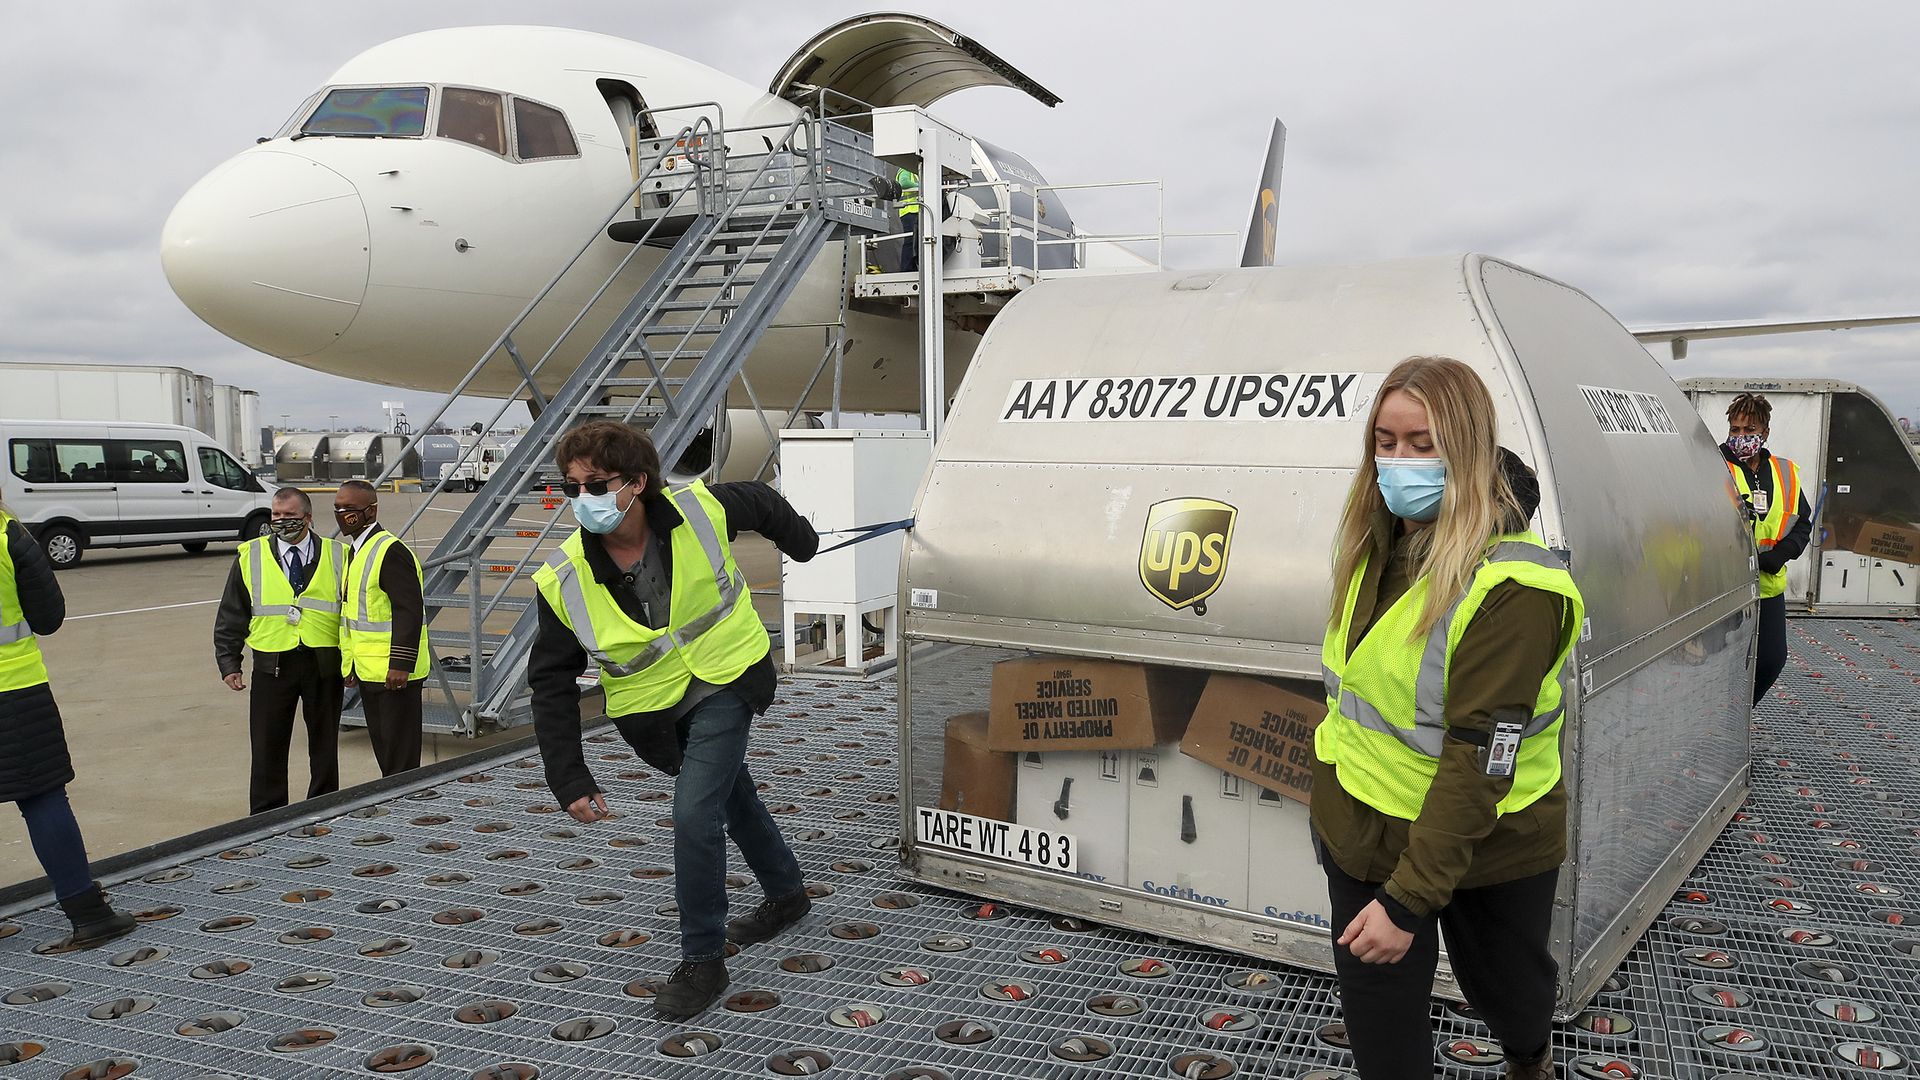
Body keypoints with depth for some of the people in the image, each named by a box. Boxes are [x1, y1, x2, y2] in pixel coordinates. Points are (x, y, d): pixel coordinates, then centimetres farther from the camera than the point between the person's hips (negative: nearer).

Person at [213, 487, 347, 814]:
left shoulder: (337, 556, 4)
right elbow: (231, 616, 8)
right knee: (268, 749, 4)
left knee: (325, 747, 9)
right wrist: (229, 663, 1)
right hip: (272, 665, 0)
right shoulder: (250, 557, 5)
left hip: (324, 664, 0)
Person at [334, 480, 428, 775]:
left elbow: (409, 610, -22)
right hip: (368, 671, 10)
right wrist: (351, 665, 21)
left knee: (399, 753, -1)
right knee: (381, 743, 17)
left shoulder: (390, 551, -17)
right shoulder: (355, 551, 15)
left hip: (393, 673, -10)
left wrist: (400, 665, -24)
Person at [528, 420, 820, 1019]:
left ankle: (702, 960, 4)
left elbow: (761, 504, 1)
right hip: (656, 712, 3)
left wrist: (803, 543, 21)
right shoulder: (564, 582, -20)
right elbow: (552, 684, -13)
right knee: (734, 798, 21)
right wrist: (569, 779, -19)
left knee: (694, 816, -15)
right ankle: (786, 894, 47)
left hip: (726, 682, -3)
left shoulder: (700, 509, -23)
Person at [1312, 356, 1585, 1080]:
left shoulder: (1509, 589, -26)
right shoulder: (1377, 549, -2)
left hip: (1484, 851, -5)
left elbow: (1478, 763, -27)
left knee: (1507, 991, 23)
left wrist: (1408, 900, -27)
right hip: (1365, 831, 5)